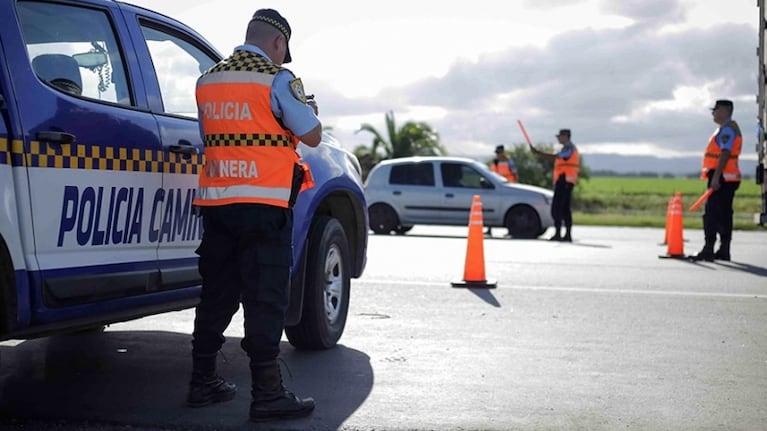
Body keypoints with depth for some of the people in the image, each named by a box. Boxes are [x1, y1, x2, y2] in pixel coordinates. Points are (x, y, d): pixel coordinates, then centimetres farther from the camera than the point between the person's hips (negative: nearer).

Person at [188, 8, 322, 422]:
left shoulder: (207, 80, 13)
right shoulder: (278, 79, -6)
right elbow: (312, 135, -4)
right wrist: (309, 109, 15)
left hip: (215, 202, 6)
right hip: (263, 205, -6)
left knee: (217, 293, 15)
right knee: (265, 299, -3)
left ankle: (202, 381, 22)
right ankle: (267, 394, -2)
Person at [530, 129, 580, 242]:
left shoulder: (569, 147, -9)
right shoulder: (571, 148, 23)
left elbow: (554, 157, -22)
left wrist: (537, 152, -21)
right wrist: (557, 174, 17)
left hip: (563, 181, -10)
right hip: (567, 182, 10)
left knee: (556, 208, -12)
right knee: (565, 209, 10)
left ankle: (557, 233, -16)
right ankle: (568, 235, 10)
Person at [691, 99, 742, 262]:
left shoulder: (727, 128, -12)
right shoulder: (728, 128, 21)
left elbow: (725, 154, -22)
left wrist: (716, 177, -26)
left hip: (722, 177, -11)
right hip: (728, 179, 11)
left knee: (711, 213, -12)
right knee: (724, 215, 11)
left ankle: (708, 251, -14)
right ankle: (724, 251, 14)